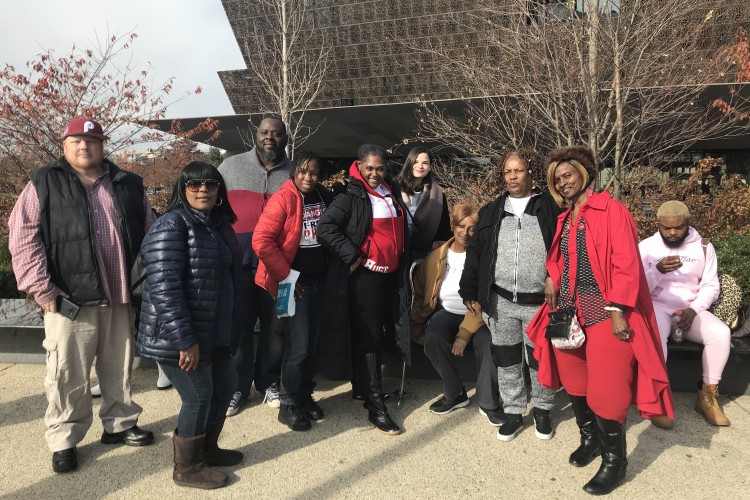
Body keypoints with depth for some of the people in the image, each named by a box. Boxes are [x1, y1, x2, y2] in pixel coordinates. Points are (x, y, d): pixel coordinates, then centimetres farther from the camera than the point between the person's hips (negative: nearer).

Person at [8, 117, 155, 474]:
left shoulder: (129, 185, 10)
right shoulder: (43, 184, 1)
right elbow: (23, 240, -5)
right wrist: (41, 288, -11)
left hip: (121, 299, 3)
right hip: (70, 301, -3)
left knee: (119, 369, 15)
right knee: (68, 375, 5)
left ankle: (120, 424, 32)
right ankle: (64, 440, 22)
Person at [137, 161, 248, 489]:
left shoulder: (218, 223, 11)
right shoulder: (171, 226, -16)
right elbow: (163, 287, -23)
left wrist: (233, 324, 17)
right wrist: (185, 339, -24)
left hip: (214, 331, 9)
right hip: (179, 336, -9)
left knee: (225, 386, 17)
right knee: (198, 396, 1)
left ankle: (207, 448, 39)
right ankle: (186, 468, 23)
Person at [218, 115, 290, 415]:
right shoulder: (230, 167, 7)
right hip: (237, 264, -1)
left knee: (275, 328, 10)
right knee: (238, 328, 7)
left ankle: (268, 382, 28)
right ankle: (238, 386, 22)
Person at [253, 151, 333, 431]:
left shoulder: (324, 197, 5)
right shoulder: (283, 200, -13)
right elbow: (261, 240, -19)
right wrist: (285, 275, -17)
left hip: (318, 281, 6)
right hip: (294, 283, -6)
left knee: (313, 344, 14)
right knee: (298, 346, -4)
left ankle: (305, 395, 30)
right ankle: (288, 405, 12)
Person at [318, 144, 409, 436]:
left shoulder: (393, 193, 11)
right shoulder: (352, 197, -9)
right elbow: (325, 227, -19)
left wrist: (402, 264, 17)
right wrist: (351, 256, -19)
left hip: (391, 274, 7)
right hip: (366, 275, -7)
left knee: (386, 334, 13)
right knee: (369, 337, -3)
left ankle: (366, 386, 34)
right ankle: (376, 407, 3)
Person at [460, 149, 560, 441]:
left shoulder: (550, 208, 0)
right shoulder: (491, 211, 9)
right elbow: (475, 253, 9)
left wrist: (555, 278, -15)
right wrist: (470, 292, 6)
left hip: (539, 302, -2)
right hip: (500, 301, 3)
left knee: (539, 359, 10)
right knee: (506, 359, 11)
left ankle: (542, 410, 32)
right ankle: (513, 413, 27)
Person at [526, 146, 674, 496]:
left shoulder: (611, 210, -6)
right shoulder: (563, 219, 14)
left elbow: (626, 264, -13)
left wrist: (618, 312, -18)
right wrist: (553, 281, -1)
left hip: (604, 310, -6)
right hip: (569, 310, 7)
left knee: (605, 388, -3)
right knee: (574, 381, 14)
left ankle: (614, 460, 16)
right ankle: (590, 438, 37)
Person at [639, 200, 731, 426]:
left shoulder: (703, 246, 5)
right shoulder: (646, 247, -1)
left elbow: (711, 286, 4)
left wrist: (693, 310, -14)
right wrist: (658, 270, -24)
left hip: (691, 309, 3)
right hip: (657, 307, -3)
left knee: (721, 333, -26)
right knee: (655, 335, -36)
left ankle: (707, 396, -8)